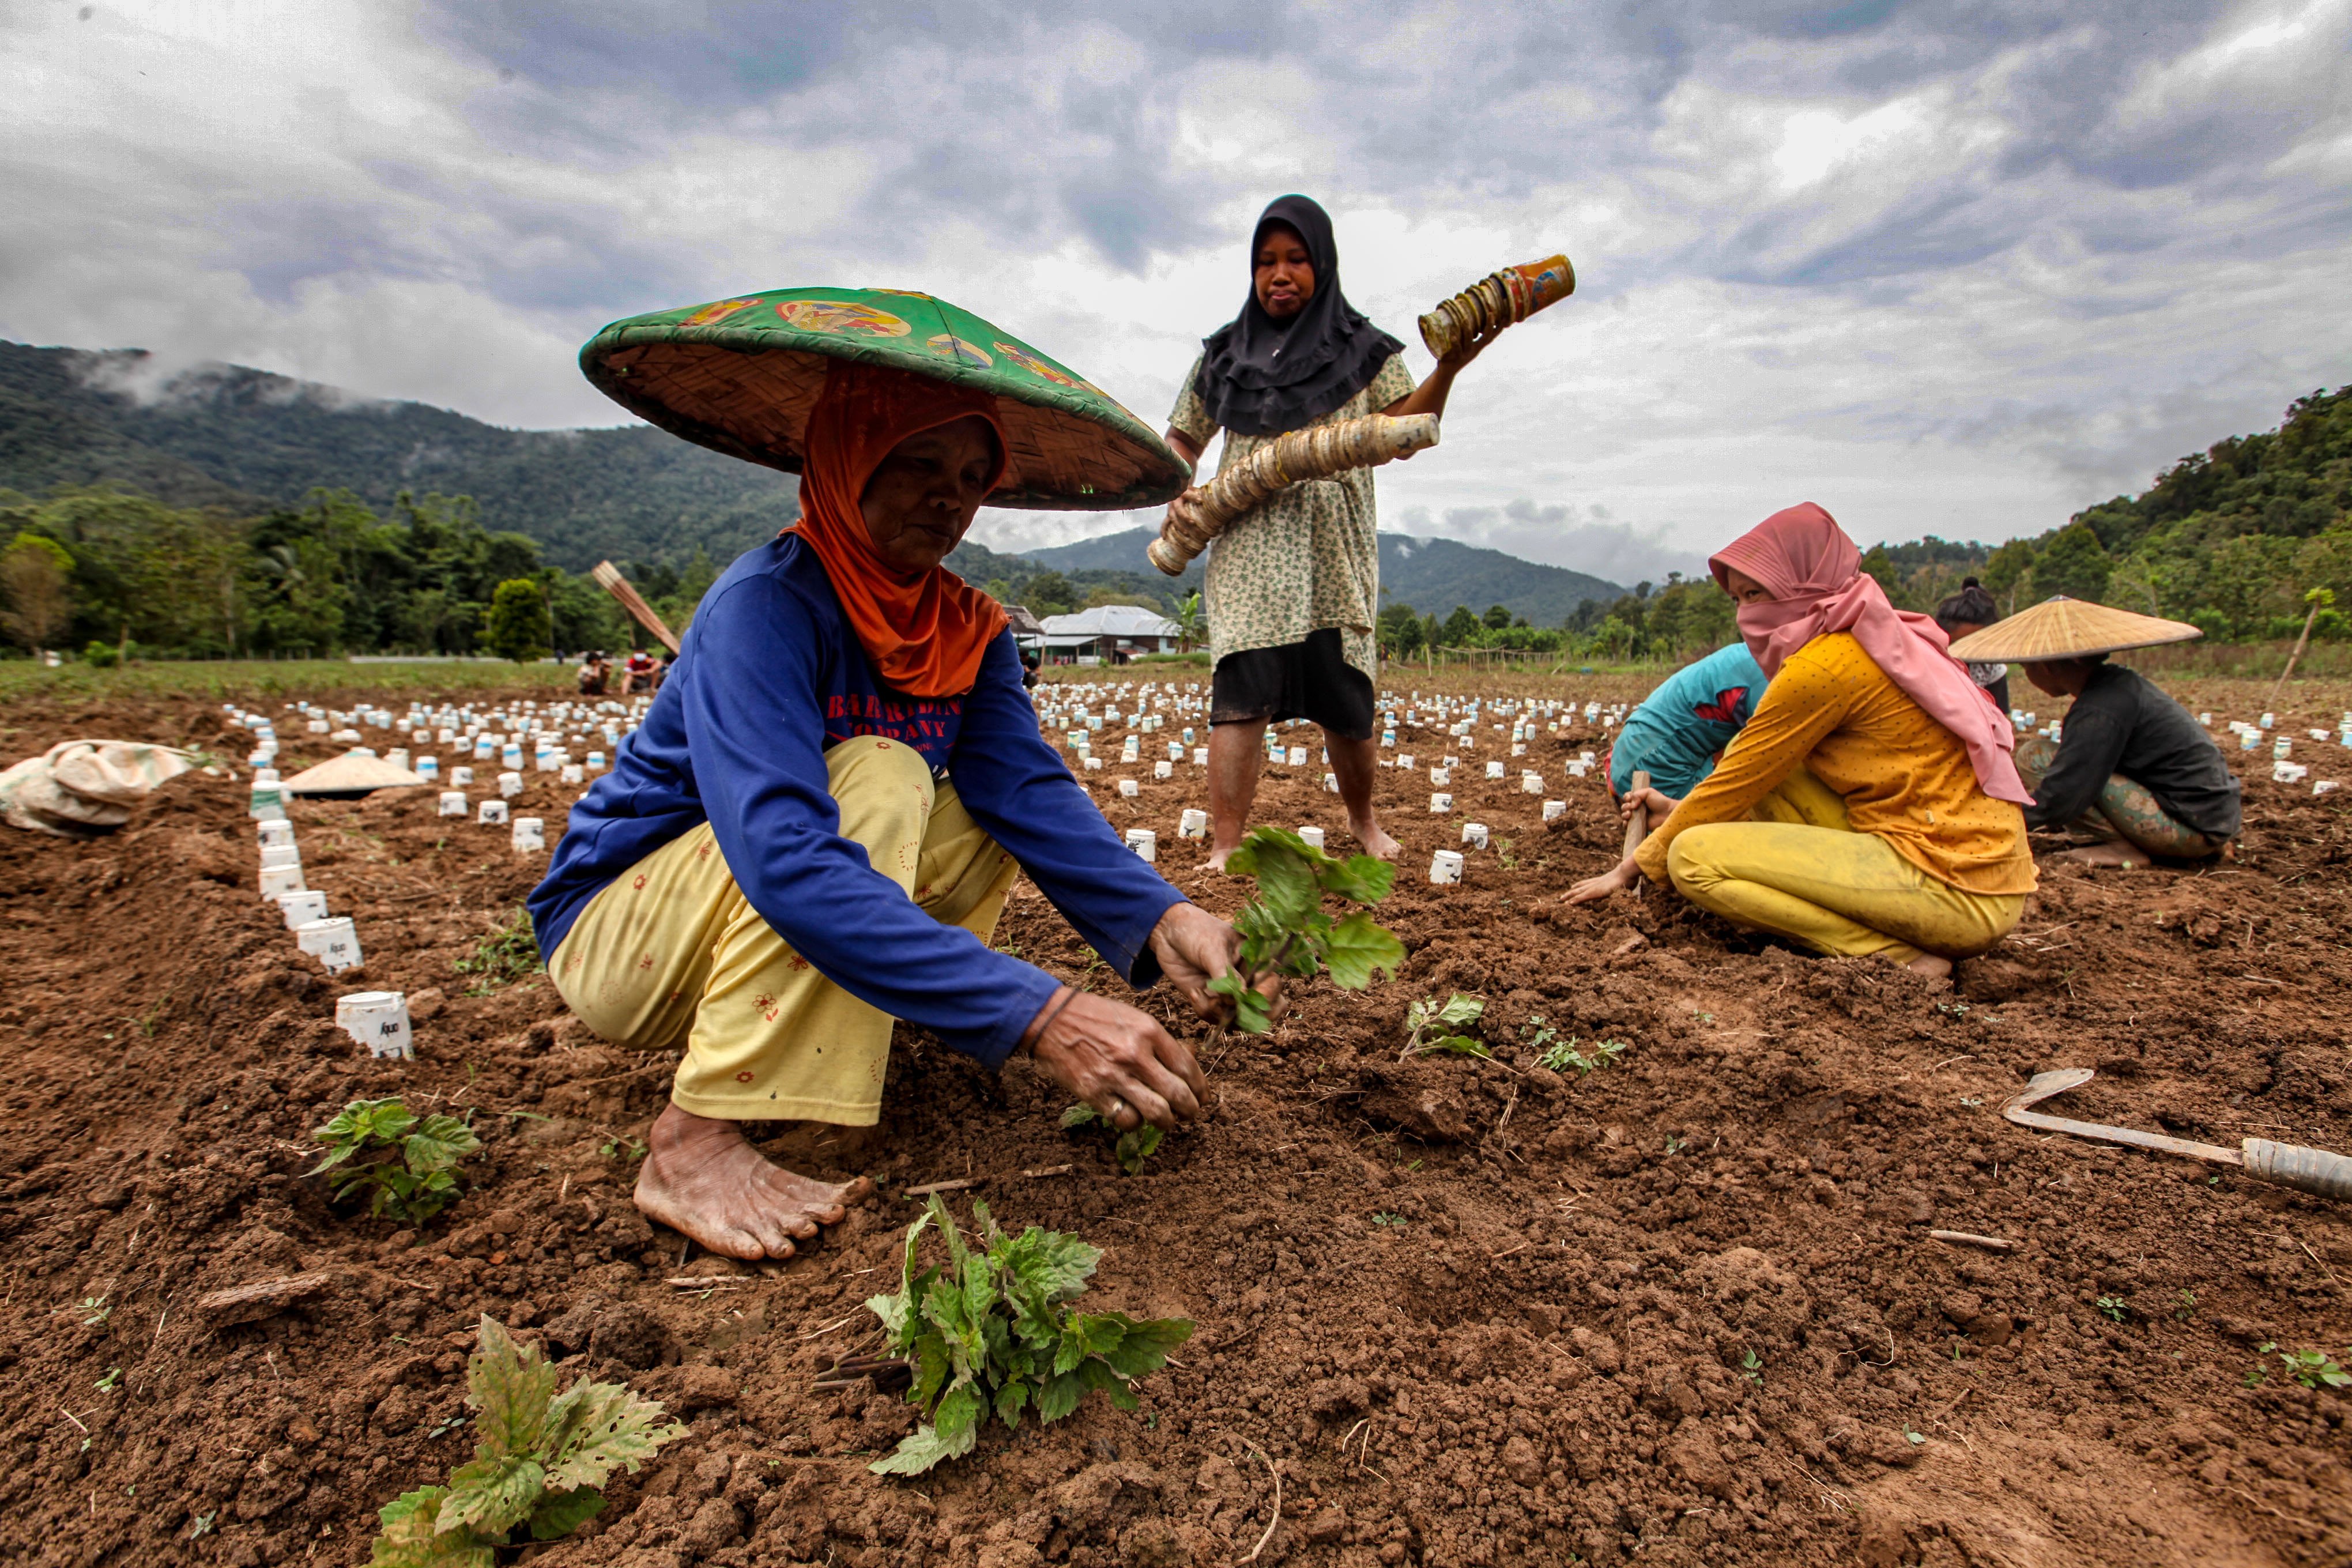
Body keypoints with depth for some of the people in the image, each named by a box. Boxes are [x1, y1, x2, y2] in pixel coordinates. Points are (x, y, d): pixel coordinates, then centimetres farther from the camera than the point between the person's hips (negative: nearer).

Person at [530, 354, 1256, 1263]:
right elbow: (784, 858, -41)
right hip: (616, 932, -6)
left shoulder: (969, 631, -5)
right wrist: (1037, 1014, -48)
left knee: (987, 810, -7)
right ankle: (693, 1142, -28)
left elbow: (1029, 789, -19)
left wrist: (1158, 916, -38)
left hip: (789, 936, 6)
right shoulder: (765, 603, -27)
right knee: (874, 778, -30)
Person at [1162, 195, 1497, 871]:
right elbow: (1184, 436, 23)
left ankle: (1362, 817, 28)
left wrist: (1448, 369, -16)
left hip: (1333, 555, 0)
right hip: (1248, 550, 1)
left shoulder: (1360, 350, 13)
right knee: (1240, 696, -14)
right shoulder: (1226, 353, 17)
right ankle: (1224, 852, -13)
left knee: (1346, 706, 2)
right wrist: (1178, 490, 3)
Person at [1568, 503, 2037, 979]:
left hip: (1954, 892, -10)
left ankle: (1894, 956, -11)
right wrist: (1680, 810, 22)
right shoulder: (1877, 640, 14)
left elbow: (1732, 787, -7)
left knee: (1695, 856, -14)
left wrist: (1633, 869, 4)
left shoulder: (1824, 664, -14)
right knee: (1760, 762, 14)